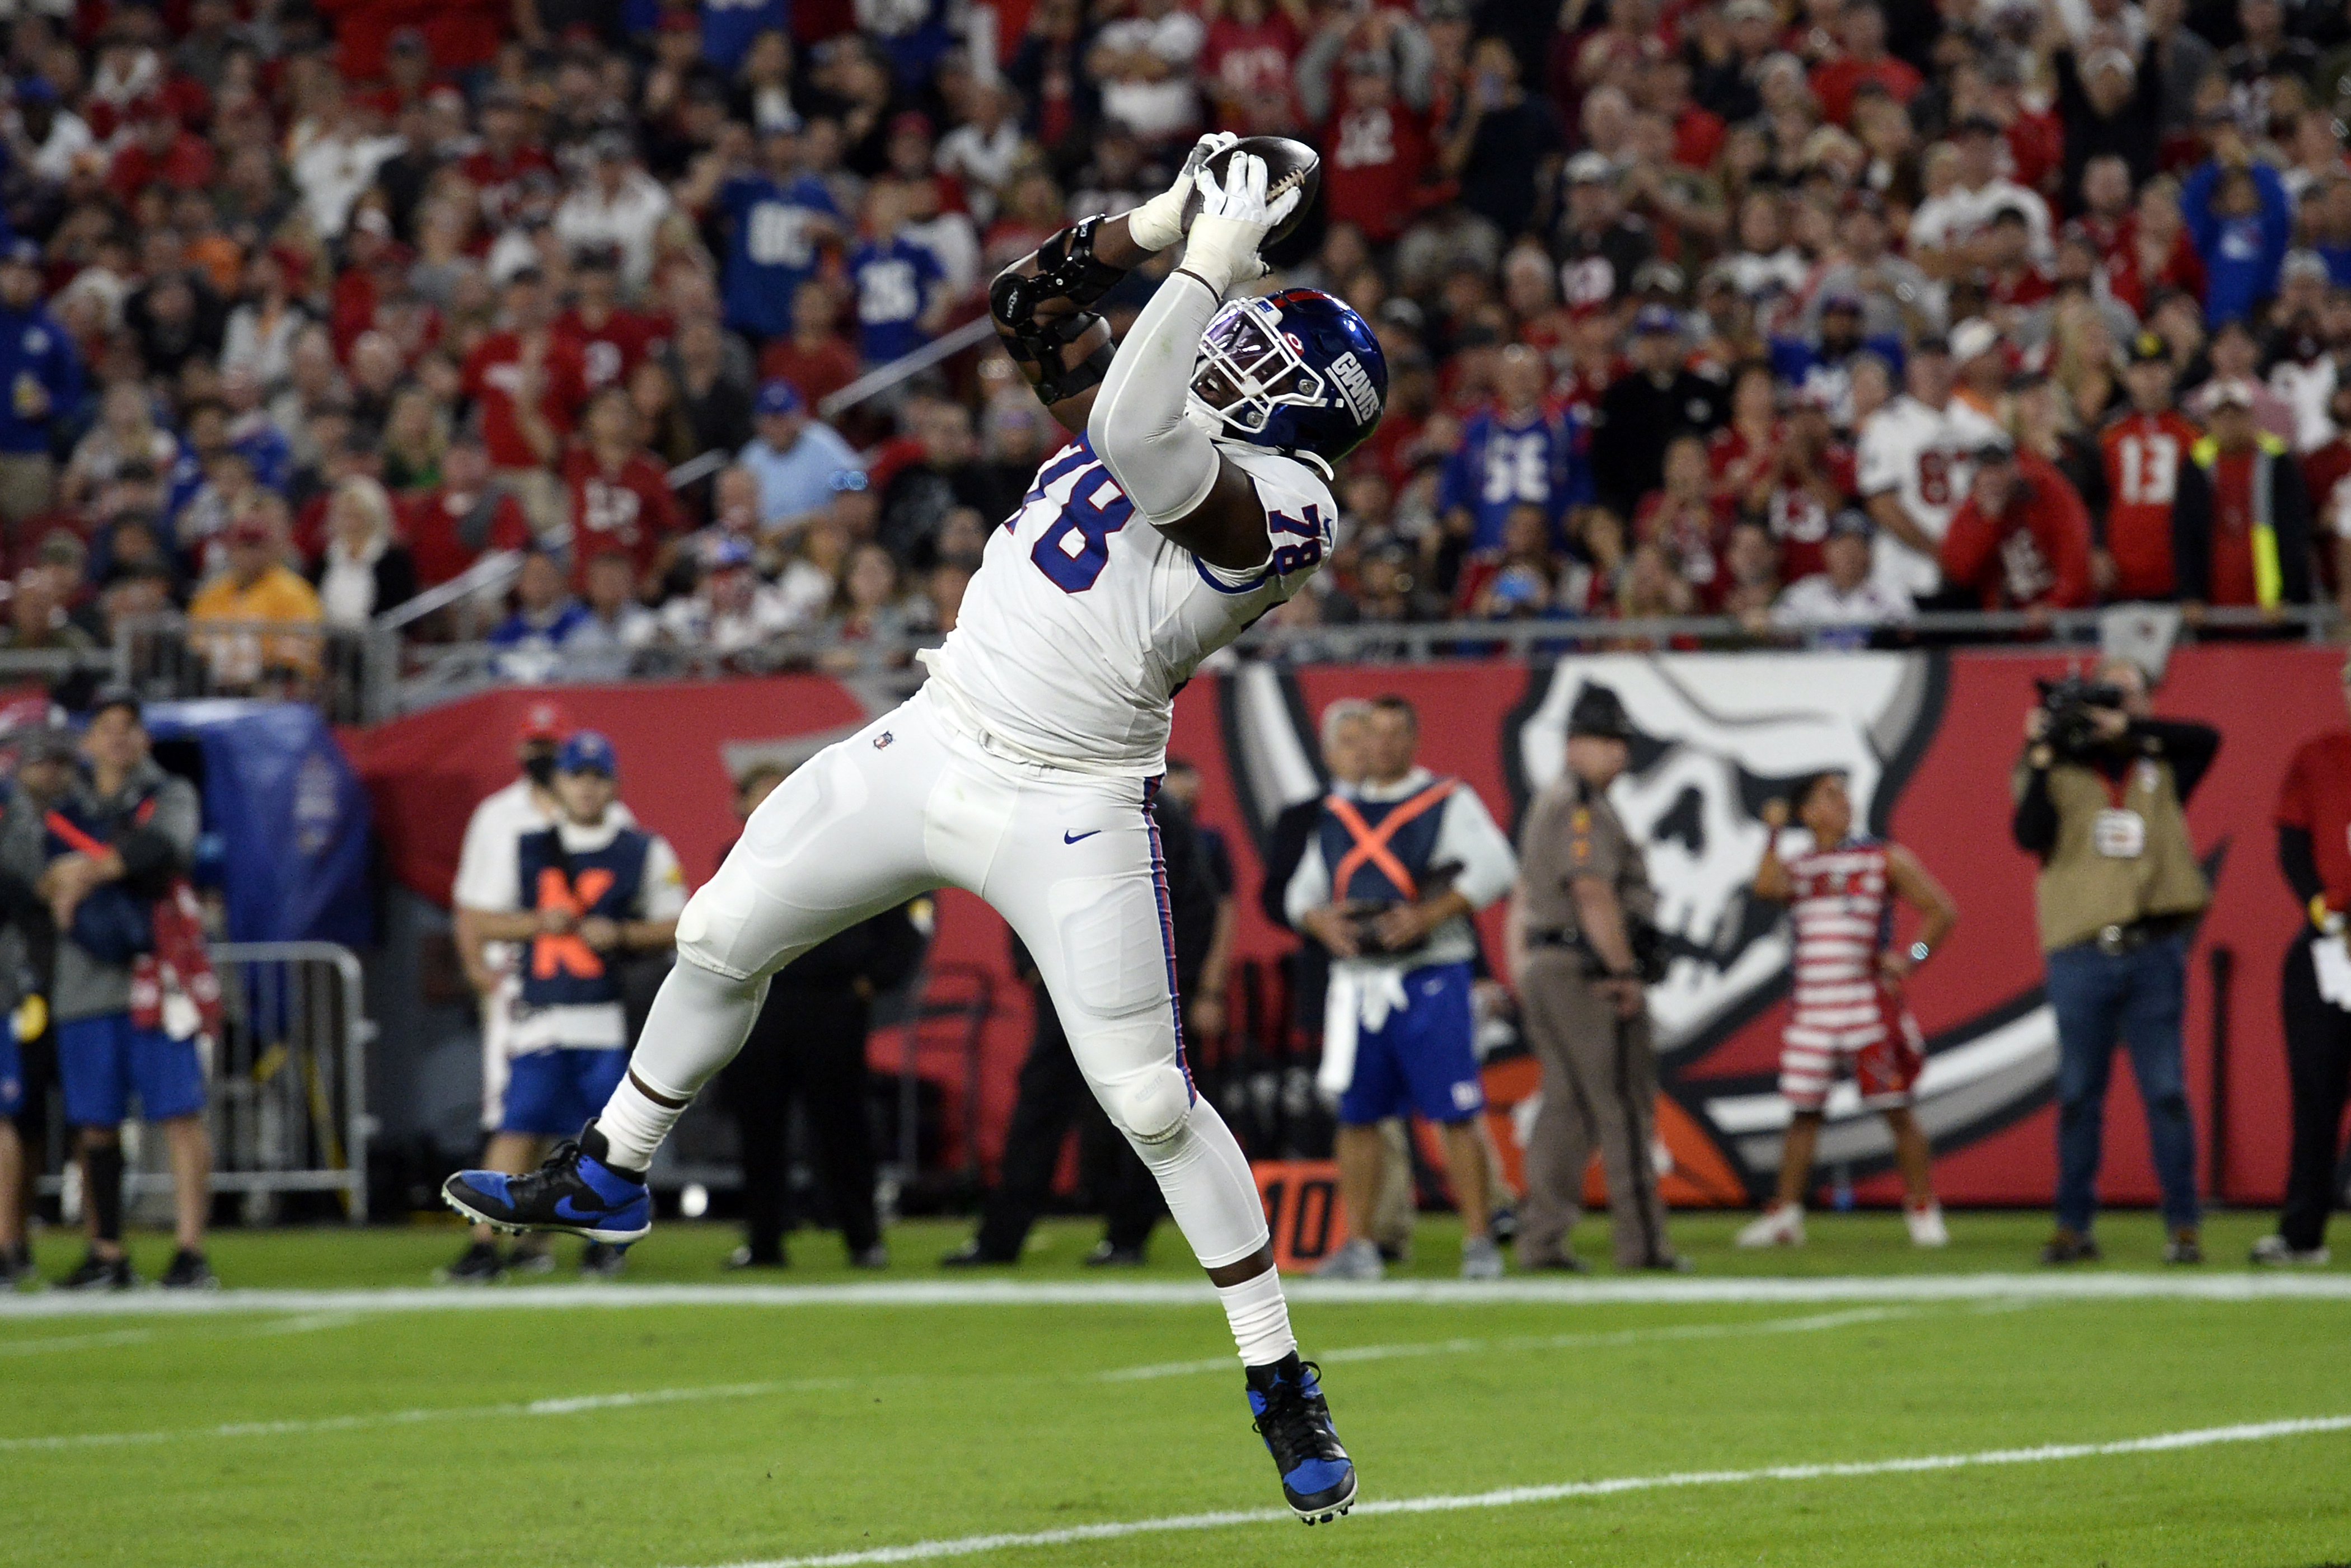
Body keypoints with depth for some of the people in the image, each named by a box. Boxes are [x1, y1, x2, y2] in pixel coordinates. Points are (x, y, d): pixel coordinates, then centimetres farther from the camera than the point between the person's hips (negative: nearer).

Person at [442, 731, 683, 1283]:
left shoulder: (645, 852, 6)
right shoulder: (526, 851, 11)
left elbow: (677, 926, 5)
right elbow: (481, 922, 10)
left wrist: (621, 935, -12)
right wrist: (539, 923, -7)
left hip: (612, 1019, -1)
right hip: (540, 1021, 1)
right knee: (518, 1126, -7)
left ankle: (605, 1238, 17)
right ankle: (484, 1244, -9)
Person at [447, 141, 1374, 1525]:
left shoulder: (1281, 503, -14)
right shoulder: (1174, 425, 10)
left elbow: (1136, 436, -31)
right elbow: (1032, 306, 14)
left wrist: (1211, 266, -24)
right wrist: (1159, 225, 2)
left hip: (1067, 808, -8)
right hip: (936, 740, 8)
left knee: (1152, 1102, -10)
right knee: (721, 941, 11)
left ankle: (1284, 1388, 2)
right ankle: (607, 1180, 31)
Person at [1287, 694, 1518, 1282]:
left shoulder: (1449, 803, 0)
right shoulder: (1338, 815, 16)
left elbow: (1495, 868, -11)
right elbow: (1301, 891, 19)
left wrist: (1427, 917, -19)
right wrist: (1322, 922, -5)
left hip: (1430, 979, -5)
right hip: (1357, 980, 5)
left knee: (1456, 1115, -8)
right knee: (1357, 1116, 6)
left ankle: (1478, 1241, -3)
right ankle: (1358, 1247, 12)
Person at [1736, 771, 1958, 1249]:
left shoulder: (1884, 859, 4)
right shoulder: (1796, 868, 12)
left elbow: (1941, 911, 3)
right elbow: (1767, 887, -11)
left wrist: (1912, 955, -10)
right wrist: (1774, 835, -7)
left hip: (1868, 1003, -3)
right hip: (1811, 1007, 3)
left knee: (1896, 1110, -2)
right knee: (1803, 1112, 5)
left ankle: (1923, 1209, 5)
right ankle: (1786, 1214, 11)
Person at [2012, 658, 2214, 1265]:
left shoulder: (2161, 766, 12)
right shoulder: (2055, 770, 9)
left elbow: (2206, 739, -8)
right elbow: (2031, 836, -6)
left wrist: (2123, 727, -10)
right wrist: (2042, 757, -10)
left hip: (2154, 952, 0)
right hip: (2080, 956, 0)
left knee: (2167, 1093, -2)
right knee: (2078, 1095, 3)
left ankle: (2182, 1225, 0)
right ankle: (2074, 1226, 10)